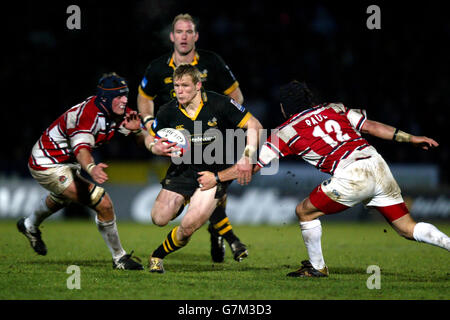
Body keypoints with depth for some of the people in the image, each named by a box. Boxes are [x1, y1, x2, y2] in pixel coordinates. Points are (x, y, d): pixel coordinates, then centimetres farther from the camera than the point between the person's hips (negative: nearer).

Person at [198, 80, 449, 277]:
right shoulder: (334, 109, 21)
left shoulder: (285, 132, 8)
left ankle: (317, 267, 24)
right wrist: (410, 138, 23)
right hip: (377, 164, 5)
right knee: (408, 229, 11)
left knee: (305, 212, 16)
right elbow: (372, 126, 17)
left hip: (352, 177, -5)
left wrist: (215, 178, 21)